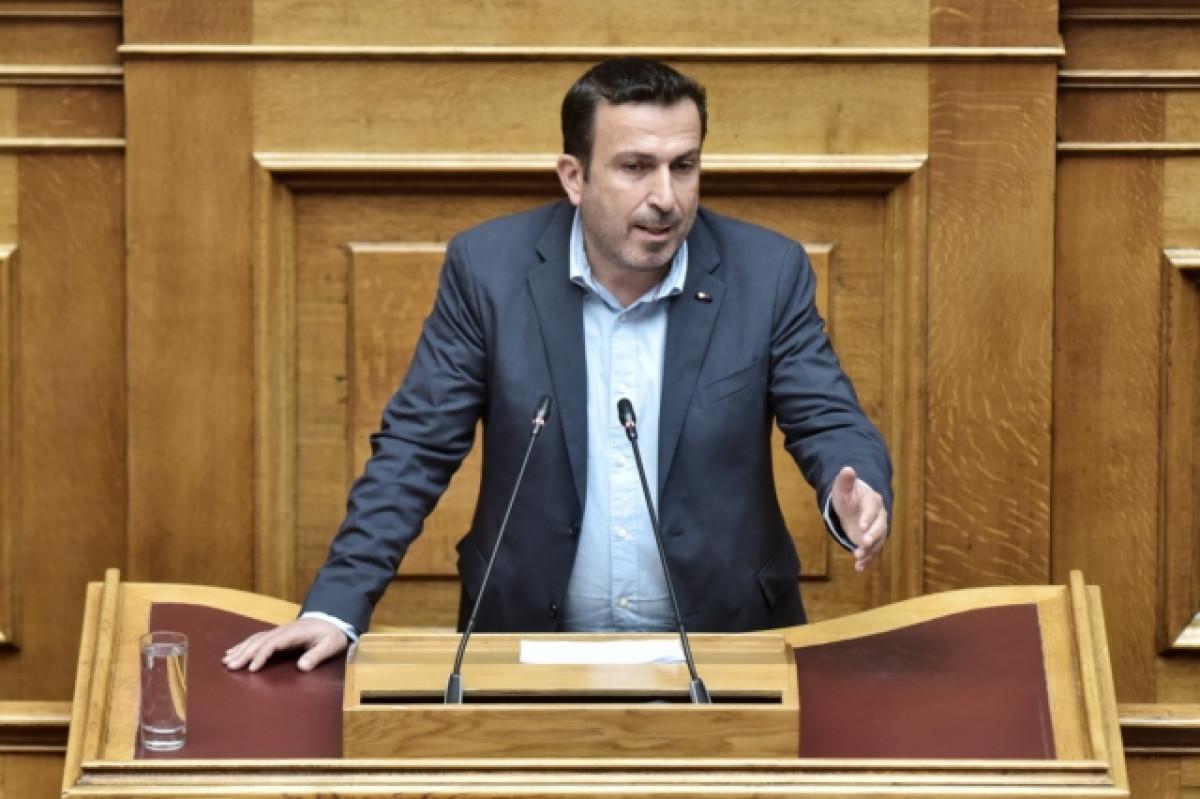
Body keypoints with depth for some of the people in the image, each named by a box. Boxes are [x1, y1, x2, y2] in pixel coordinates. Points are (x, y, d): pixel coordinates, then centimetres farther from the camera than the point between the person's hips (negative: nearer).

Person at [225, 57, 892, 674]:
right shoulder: (488, 266, -6)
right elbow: (416, 448, -3)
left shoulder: (767, 272, -5)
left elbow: (831, 425, -2)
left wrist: (854, 494, -26)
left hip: (724, 645, 1)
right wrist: (335, 607, -13)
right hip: (530, 643, -1)